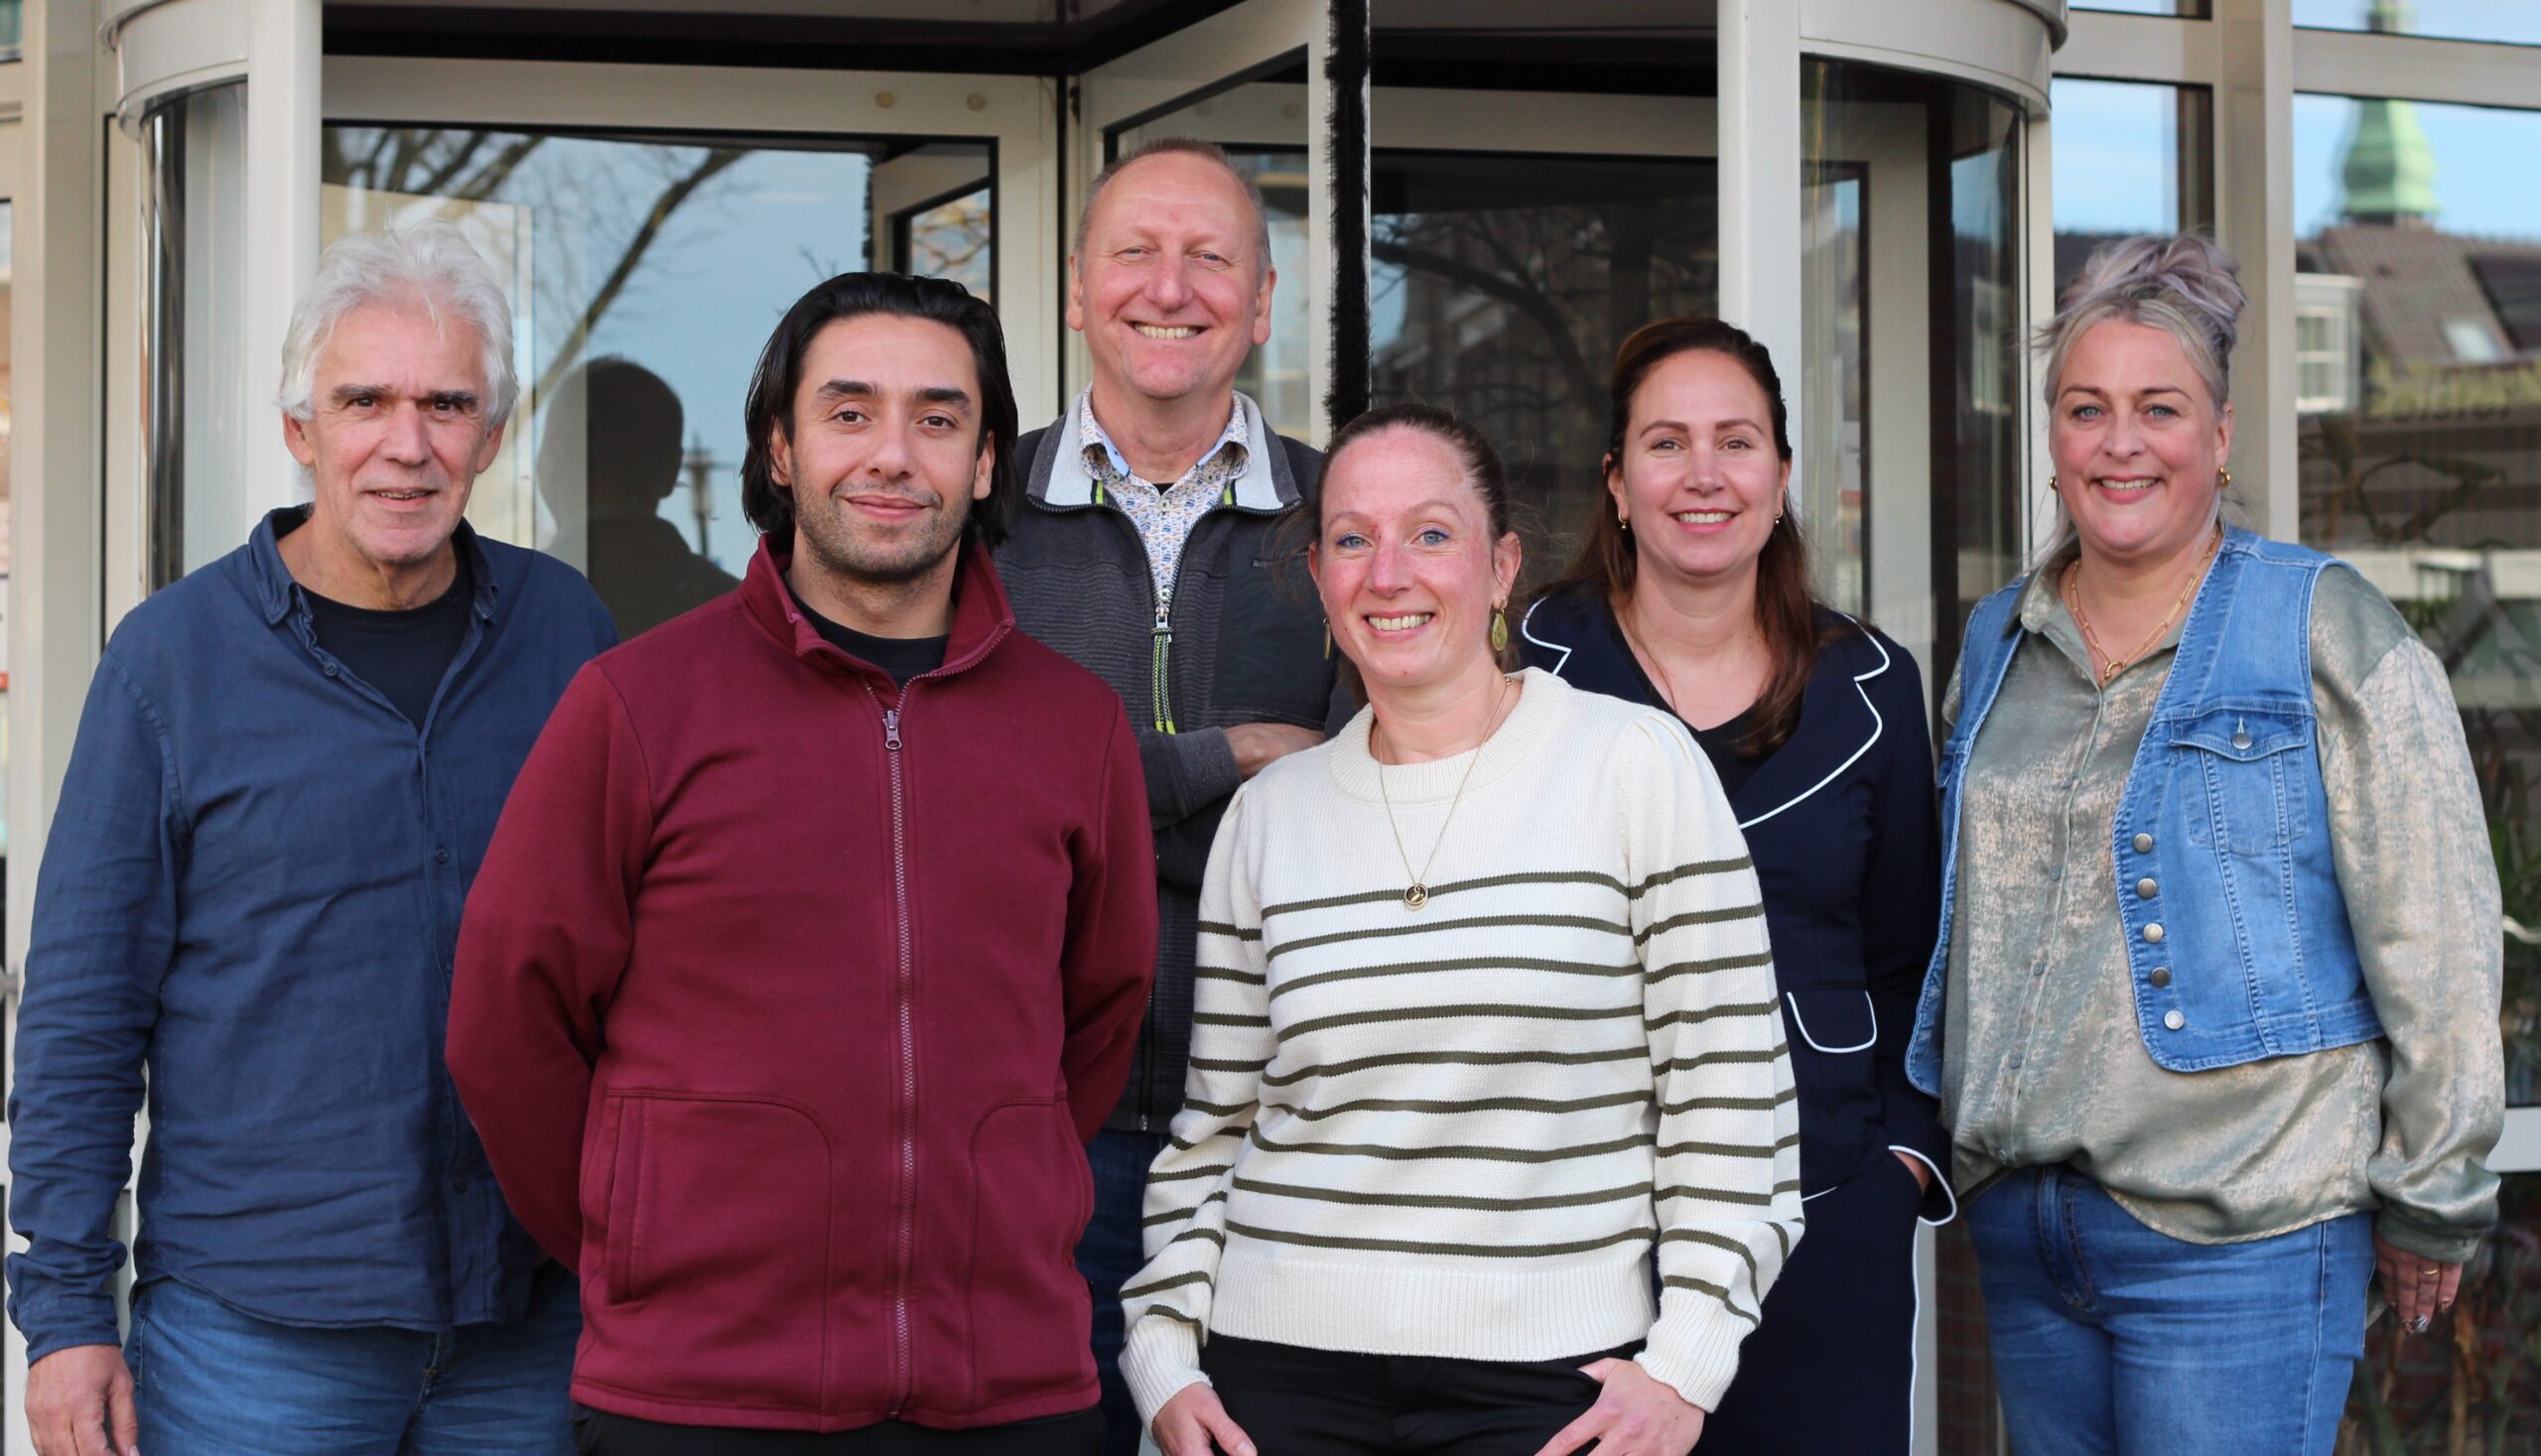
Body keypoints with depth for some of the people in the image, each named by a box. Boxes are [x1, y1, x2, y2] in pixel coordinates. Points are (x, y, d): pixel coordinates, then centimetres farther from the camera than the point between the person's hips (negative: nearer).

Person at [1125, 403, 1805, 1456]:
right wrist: (1166, 1359, 4)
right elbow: (1212, 1127, 13)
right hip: (1286, 1371, 3)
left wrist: (1686, 1366, -8)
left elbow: (1729, 1093, -3)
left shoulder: (1638, 765, -2)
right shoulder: (1269, 814, 8)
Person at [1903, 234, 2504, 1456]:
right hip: (2020, 1225, 6)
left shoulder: (2329, 634, -4)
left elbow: (2435, 941, -4)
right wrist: (1941, 1130, 21)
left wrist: (2429, 1201, -3)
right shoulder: (1998, 645, 13)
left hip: (2239, 1236, -5)